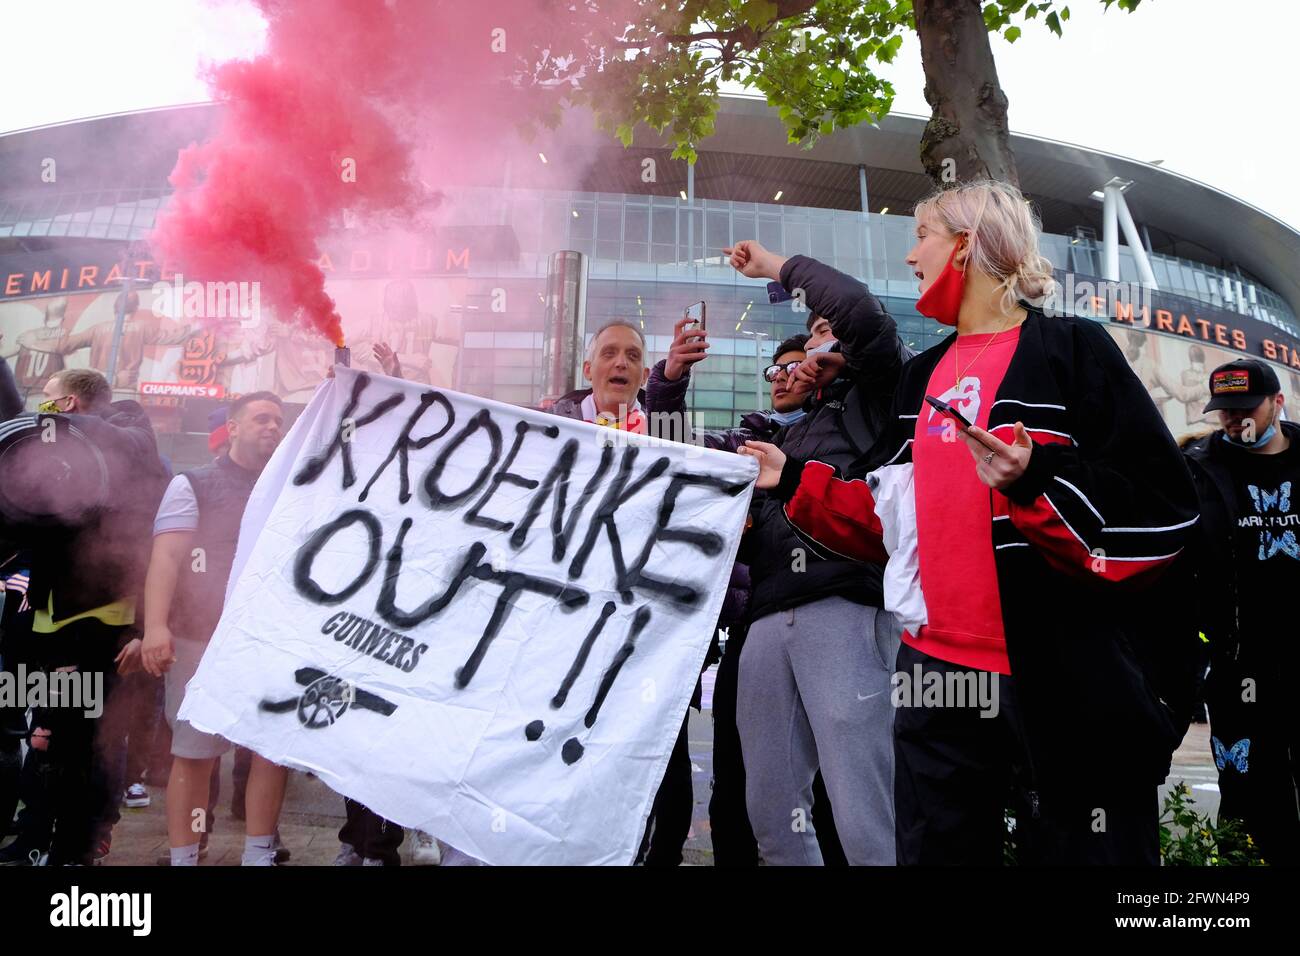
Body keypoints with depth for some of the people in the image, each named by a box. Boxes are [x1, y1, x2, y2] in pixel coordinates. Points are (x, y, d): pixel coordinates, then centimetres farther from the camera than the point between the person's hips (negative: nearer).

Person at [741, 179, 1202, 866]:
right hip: (937, 668, 7)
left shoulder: (1071, 350, -5)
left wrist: (1038, 478, -27)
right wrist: (795, 481, 14)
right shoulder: (923, 376, 15)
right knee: (935, 846, 16)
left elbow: (1165, 510, -14)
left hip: (1065, 682, -6)